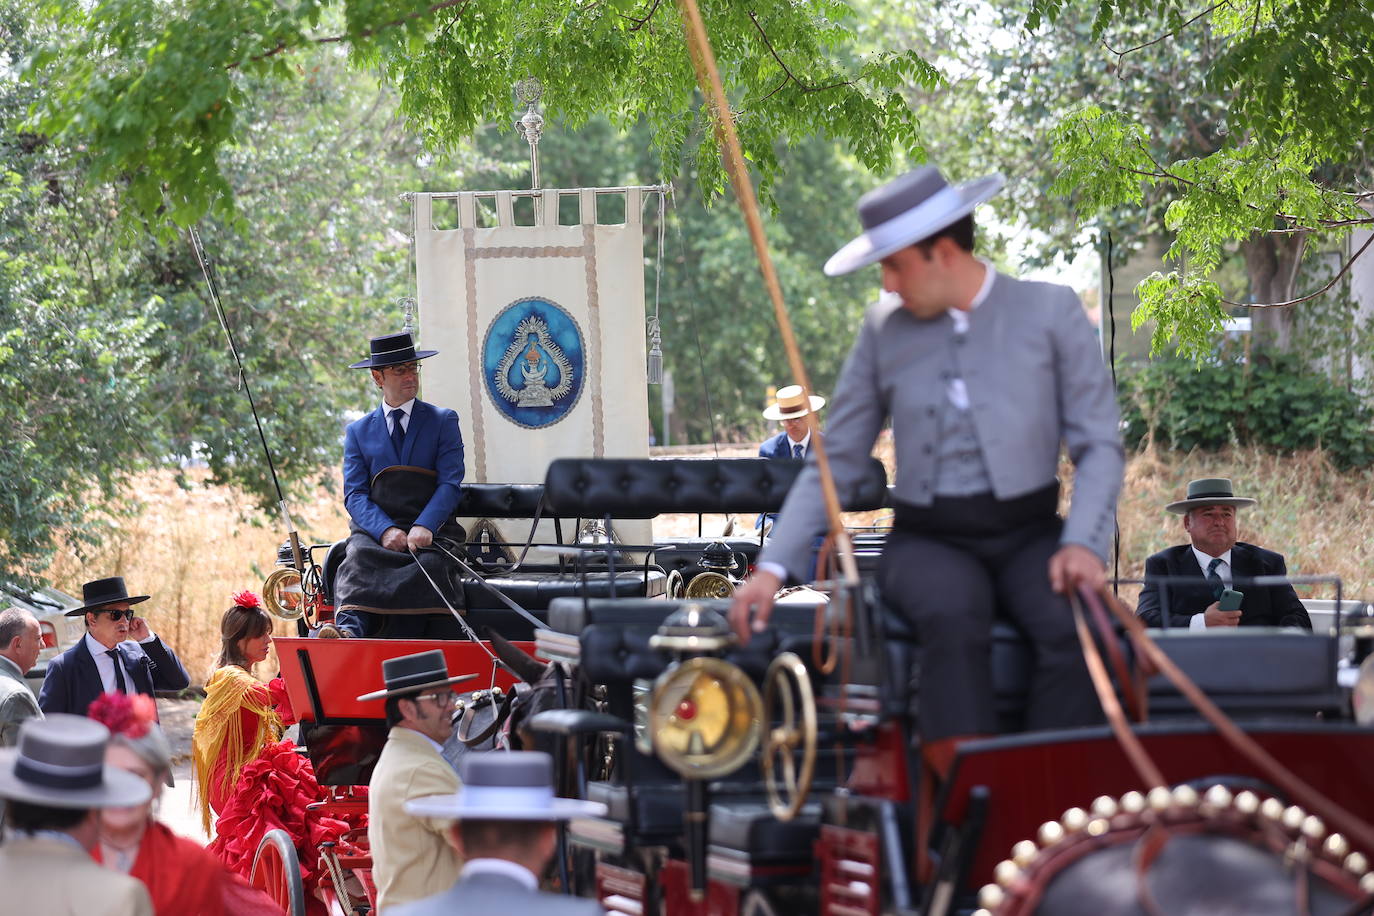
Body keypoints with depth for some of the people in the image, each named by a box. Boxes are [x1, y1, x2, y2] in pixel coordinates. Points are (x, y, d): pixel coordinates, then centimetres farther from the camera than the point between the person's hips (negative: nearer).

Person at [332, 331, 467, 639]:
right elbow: (355, 495, 7)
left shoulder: (443, 421, 14)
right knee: (359, 558, -34)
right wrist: (385, 531, -14)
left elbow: (450, 483, 2)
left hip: (430, 530, -1)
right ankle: (350, 628, -58)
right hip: (375, 530, 1)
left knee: (429, 565, -35)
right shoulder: (358, 432, 18)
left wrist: (424, 527, -17)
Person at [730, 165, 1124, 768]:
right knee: (951, 617, -35)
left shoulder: (1050, 312, 5)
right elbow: (836, 462, 13)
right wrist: (774, 567, 3)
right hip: (928, 542, 0)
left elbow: (1099, 445, 2)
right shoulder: (884, 329, 10)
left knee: (1075, 626, -33)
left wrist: (1083, 543, -15)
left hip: (1029, 537, 0)